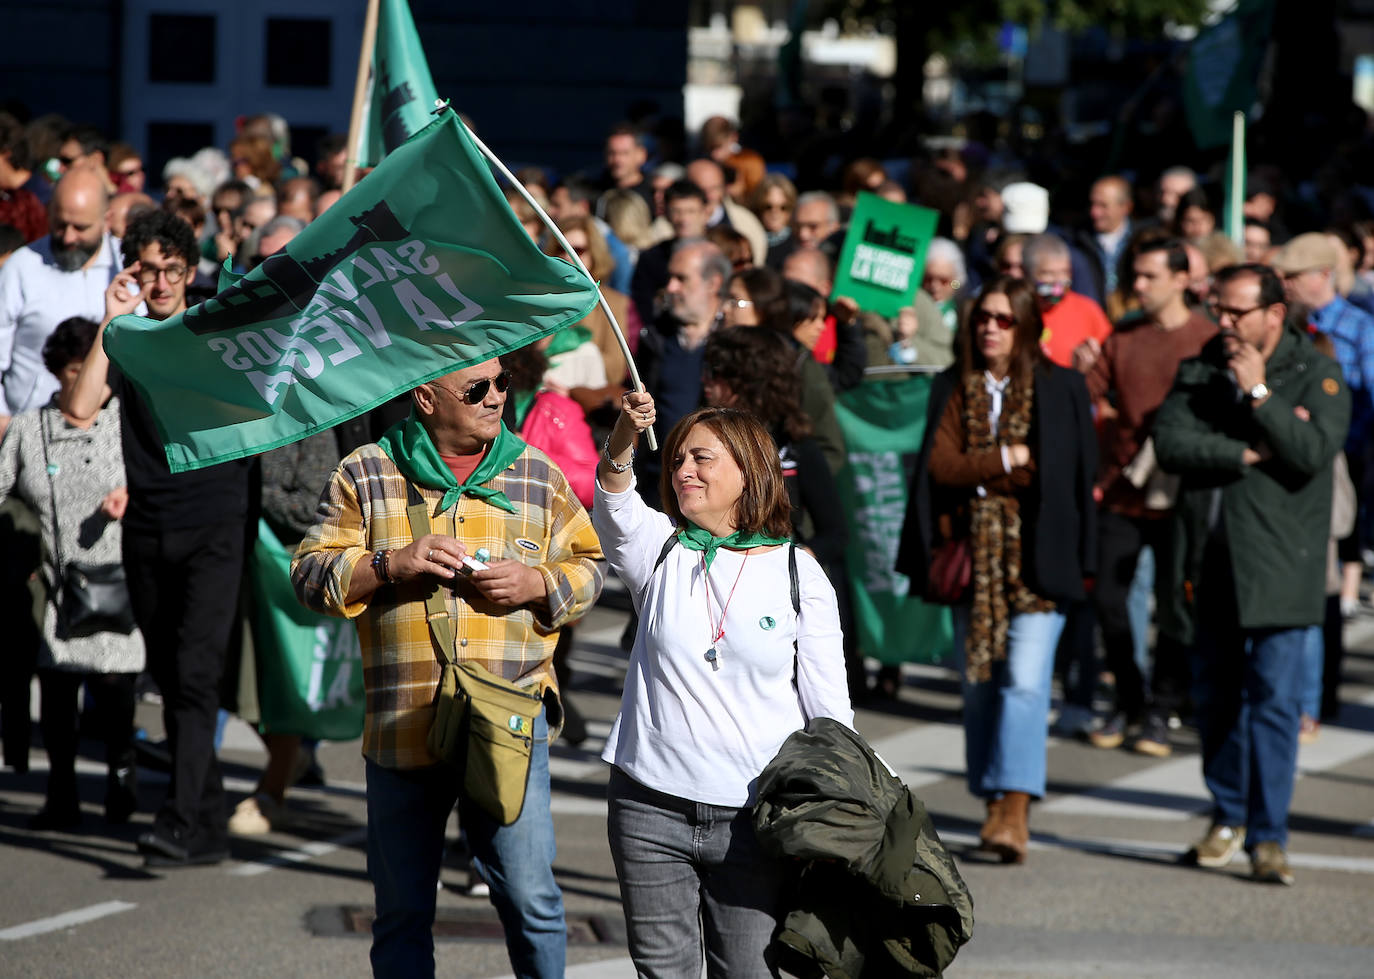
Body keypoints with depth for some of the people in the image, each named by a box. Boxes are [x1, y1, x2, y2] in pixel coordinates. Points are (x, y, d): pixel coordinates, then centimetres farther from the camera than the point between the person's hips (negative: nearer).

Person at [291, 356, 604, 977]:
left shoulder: (537, 474, 8)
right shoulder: (365, 474, 3)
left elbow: (587, 567, 12)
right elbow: (310, 575, 1)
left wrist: (537, 584, -8)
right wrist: (391, 564, -14)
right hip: (402, 732, 0)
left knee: (531, 901, -3)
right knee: (402, 913, 9)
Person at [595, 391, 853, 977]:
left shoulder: (797, 572, 3)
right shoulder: (661, 549, 7)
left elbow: (829, 707, 5)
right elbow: (615, 510, -17)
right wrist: (623, 442, -36)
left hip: (754, 818, -1)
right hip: (651, 806, 1)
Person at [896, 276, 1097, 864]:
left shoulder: (1061, 389, 1)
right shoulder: (953, 390, 10)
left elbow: (1075, 477, 0)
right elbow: (940, 466, -2)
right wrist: (1006, 460, -9)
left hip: (1035, 557, -4)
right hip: (972, 554, 4)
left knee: (1025, 680, -14)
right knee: (979, 683, 7)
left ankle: (1015, 810, -18)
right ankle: (995, 808, 17)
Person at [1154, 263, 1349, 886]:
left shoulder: (1317, 376, -1)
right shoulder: (1201, 370, 10)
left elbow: (1312, 452, -16)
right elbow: (1170, 443, -4)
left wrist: (1258, 393, -15)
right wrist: (1249, 454, -12)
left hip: (1278, 565, -4)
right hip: (1213, 560, 4)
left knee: (1274, 699, -8)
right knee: (1215, 694, 10)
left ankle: (1267, 835, -6)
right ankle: (1228, 816, 26)